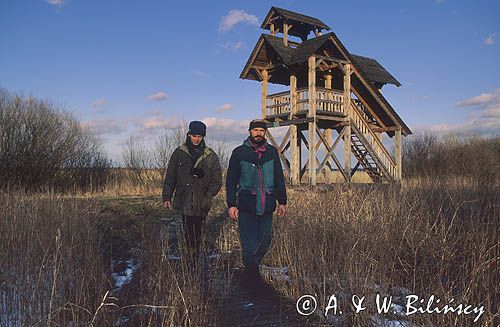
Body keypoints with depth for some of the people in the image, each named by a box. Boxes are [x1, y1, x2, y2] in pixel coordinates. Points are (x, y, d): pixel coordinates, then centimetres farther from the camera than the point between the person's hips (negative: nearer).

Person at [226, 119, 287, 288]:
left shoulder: (272, 152, 10)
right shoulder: (239, 152, 1)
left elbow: (279, 178, 16)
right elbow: (231, 181, 3)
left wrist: (282, 201, 12)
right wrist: (231, 204, -4)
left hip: (267, 206, 4)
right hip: (246, 207, -3)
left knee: (264, 244, 11)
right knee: (249, 245, -6)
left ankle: (251, 271, 32)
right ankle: (251, 273, 11)